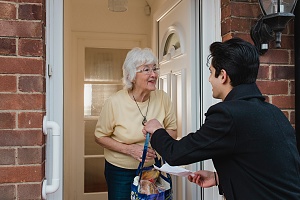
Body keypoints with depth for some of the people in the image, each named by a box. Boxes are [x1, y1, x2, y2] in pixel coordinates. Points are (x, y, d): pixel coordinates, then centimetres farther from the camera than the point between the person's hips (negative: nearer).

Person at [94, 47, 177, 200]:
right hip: (120, 171, -2)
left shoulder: (163, 98, -11)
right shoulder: (115, 102, -18)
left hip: (152, 168, 3)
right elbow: (100, 137, -7)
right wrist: (129, 149, -19)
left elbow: (172, 130, 2)